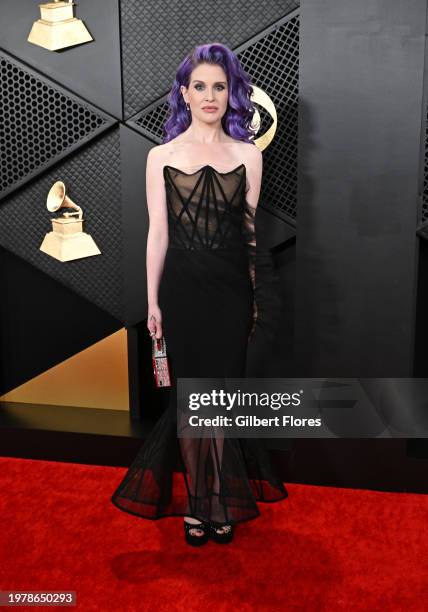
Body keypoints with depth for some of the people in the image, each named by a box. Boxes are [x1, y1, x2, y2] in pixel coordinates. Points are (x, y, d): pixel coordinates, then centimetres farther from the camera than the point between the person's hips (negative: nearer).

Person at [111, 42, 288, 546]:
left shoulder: (248, 155, 5)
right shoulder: (161, 157, 2)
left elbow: (250, 230, 8)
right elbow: (157, 232, 1)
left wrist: (252, 297, 9)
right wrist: (152, 301, -1)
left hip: (231, 288, 1)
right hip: (183, 287, -1)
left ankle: (220, 499, 22)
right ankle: (194, 500, 20)